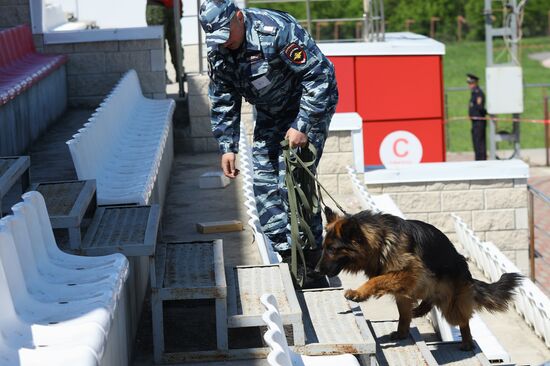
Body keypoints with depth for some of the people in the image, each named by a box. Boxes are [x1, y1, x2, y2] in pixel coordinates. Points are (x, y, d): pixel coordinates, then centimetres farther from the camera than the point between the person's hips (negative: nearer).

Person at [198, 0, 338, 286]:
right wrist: (227, 147, -2)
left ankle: (311, 257, -5)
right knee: (263, 182, -1)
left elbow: (319, 74, -28)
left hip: (309, 106, -7)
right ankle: (287, 252, 7)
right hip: (270, 113, 7)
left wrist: (302, 126, -29)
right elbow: (222, 101, 5)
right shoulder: (218, 51, -7)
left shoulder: (276, 30, -30)